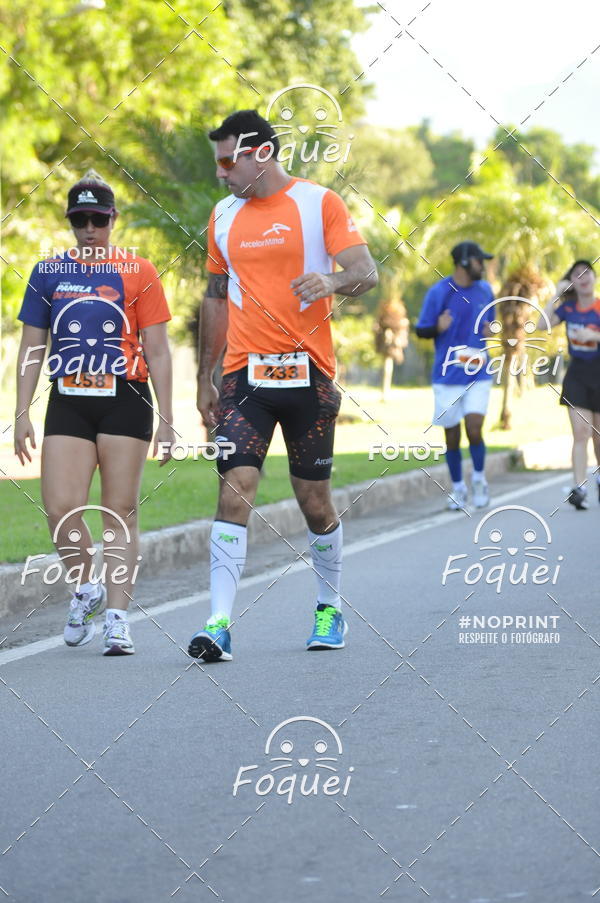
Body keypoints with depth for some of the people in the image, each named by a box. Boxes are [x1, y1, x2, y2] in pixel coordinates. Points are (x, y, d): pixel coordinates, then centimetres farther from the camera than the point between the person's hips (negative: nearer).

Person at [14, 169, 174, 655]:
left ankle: (118, 618, 1)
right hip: (68, 401, 2)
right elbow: (32, 348, 13)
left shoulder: (137, 272, 3)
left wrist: (166, 419, 0)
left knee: (120, 511, -2)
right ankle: (86, 586, 17)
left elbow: (157, 351, 4)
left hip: (125, 399, -2)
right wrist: (22, 414, 6)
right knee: (60, 509, -9)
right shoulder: (48, 273, 10)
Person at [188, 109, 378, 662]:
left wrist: (331, 281, -32)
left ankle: (330, 610, 28)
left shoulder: (320, 203, -2)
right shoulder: (224, 217, 12)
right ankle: (219, 624, -18)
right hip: (244, 374, 3)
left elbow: (365, 272, -9)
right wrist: (205, 379, 19)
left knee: (315, 501, 7)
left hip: (307, 372, -2)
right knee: (234, 492, -13)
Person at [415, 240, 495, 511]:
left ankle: (479, 478, 11)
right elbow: (421, 331, -1)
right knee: (452, 435, 5)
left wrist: (489, 331, -2)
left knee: (474, 430, -12)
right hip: (448, 375, -2)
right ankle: (458, 487, 21)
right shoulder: (438, 293, -6)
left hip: (478, 374, 2)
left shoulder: (485, 291, 6)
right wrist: (438, 328, -23)